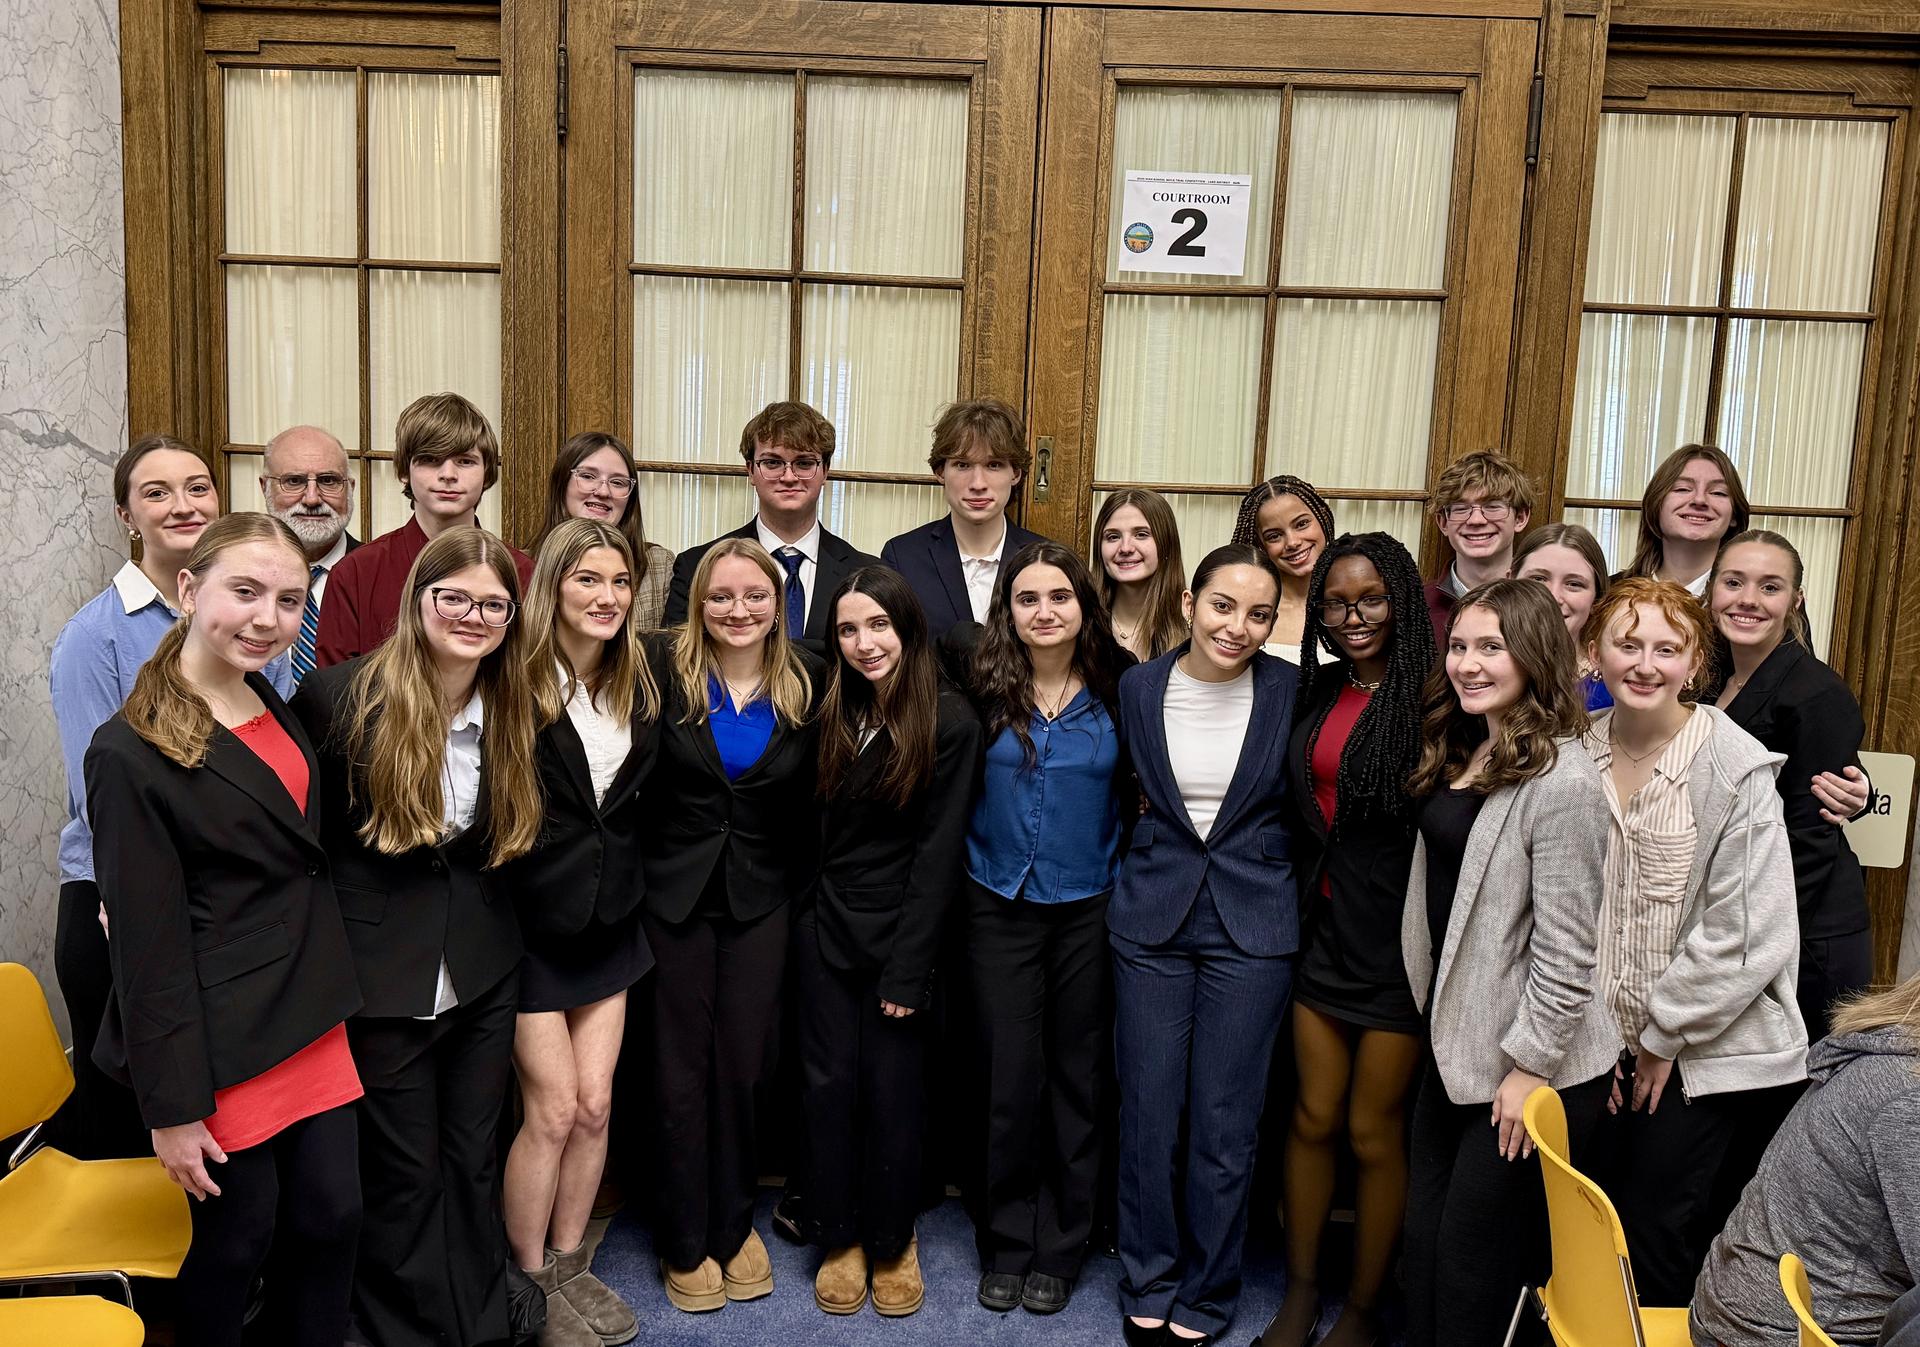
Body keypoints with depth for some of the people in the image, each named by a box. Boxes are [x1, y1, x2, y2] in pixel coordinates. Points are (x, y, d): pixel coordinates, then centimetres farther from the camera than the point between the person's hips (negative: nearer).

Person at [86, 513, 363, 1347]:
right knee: (238, 1234, 8)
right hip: (223, 1045, -7)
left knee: (331, 1217, 12)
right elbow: (147, 945, -16)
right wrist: (171, 1107, -14)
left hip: (313, 1021, 7)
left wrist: (331, 994, 15)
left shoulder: (276, 710, 7)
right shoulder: (131, 753, -16)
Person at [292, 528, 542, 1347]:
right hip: (382, 979, -4)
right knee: (404, 1173, 10)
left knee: (474, 1161, 16)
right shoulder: (339, 695, -14)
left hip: (484, 971, 4)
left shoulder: (510, 711, -1)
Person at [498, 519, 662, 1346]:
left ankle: (570, 1267, 28)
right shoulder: (516, 682, -15)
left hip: (608, 923, 5)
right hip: (531, 925, -5)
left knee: (593, 1105, 9)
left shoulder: (639, 685, 5)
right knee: (552, 1111, 1)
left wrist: (625, 890, 6)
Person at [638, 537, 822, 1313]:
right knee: (683, 1068, 6)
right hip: (676, 892, -2)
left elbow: (812, 798, 5)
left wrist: (805, 885, 2)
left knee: (743, 1063, 8)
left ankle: (733, 1225, 29)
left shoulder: (804, 684, -1)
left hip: (762, 898, 2)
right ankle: (685, 1242, 24)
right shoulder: (664, 668, -10)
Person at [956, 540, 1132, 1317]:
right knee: (1009, 1077, 5)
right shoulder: (984, 688, -3)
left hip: (1089, 911, 0)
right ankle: (1005, 1245, 23)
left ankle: (1059, 1249, 26)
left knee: (1077, 1077, 10)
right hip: (1000, 908, 0)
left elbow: (1137, 796, 3)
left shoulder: (1115, 692, -3)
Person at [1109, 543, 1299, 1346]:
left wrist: (1277, 888, 2)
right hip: (1151, 918, 2)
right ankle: (1148, 1282, 28)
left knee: (1224, 1121, 6)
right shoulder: (1138, 687, -2)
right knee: (1148, 1109, 8)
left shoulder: (1289, 692, -6)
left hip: (1253, 925, -1)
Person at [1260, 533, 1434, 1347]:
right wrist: (1300, 907, 7)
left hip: (1397, 942, -5)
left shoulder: (1432, 698, -13)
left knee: (1373, 1132, 7)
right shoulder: (1316, 691, 7)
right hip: (1324, 933, 5)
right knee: (1313, 1118, 13)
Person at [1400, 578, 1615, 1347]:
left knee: (1478, 1255, 7)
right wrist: (1435, 1023, 13)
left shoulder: (1561, 783, -20)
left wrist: (1531, 1066, -17)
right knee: (1426, 1238, 17)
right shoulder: (1460, 755, 7)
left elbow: (1566, 945, -20)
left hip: (1531, 1062, -8)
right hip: (1455, 1041, 8)